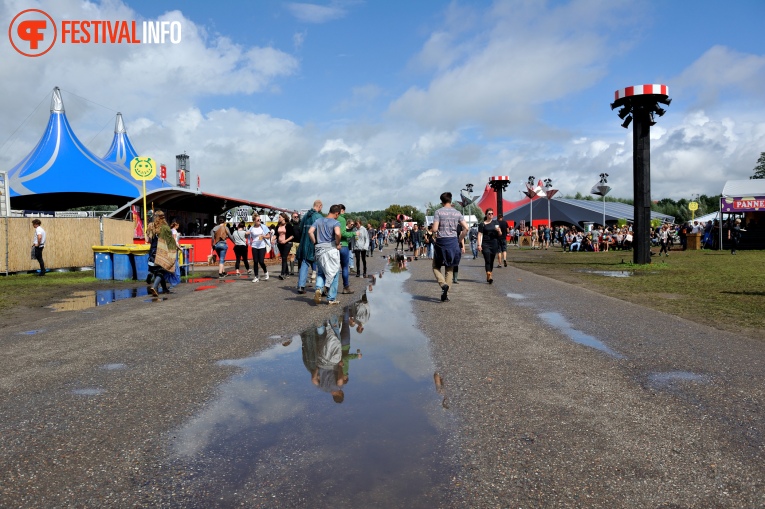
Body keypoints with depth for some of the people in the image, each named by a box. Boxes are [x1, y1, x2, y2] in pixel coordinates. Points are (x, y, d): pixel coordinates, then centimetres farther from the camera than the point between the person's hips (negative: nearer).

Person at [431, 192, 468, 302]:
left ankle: (443, 284, -13)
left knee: (436, 267, 13)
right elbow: (466, 228, -1)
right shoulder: (457, 212, 5)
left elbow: (434, 229, -13)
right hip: (453, 241, 3)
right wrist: (460, 240, 10)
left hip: (441, 242, -3)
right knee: (449, 269, 11)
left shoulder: (438, 212, -6)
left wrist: (433, 230, 10)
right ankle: (445, 295, 11)